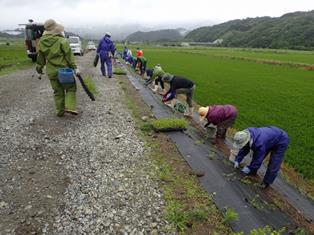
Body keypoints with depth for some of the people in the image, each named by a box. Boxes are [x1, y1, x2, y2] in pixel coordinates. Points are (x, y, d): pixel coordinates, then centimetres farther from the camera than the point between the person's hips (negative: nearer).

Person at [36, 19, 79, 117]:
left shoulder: (41, 42, 3)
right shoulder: (62, 41, -13)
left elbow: (40, 57, 10)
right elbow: (69, 56, -13)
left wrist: (39, 67, 21)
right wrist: (75, 68, -8)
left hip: (51, 72, 5)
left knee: (57, 91, 14)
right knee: (70, 88, 9)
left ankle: (60, 111, 18)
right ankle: (69, 107, -6)